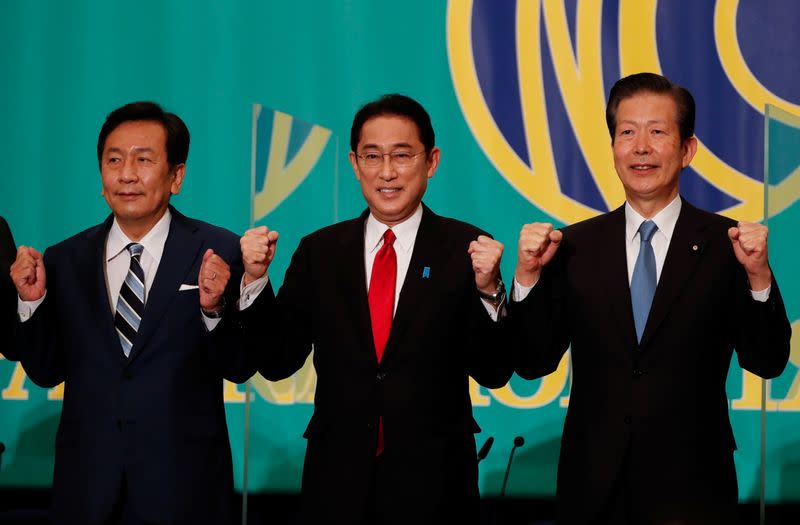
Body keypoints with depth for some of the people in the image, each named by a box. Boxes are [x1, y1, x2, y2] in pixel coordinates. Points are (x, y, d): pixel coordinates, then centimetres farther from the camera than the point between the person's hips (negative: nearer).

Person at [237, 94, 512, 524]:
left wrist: (487, 290, -19)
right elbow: (278, 361, 5)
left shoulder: (465, 249, -2)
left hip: (433, 483, -2)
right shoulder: (319, 251, 5)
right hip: (337, 478, 2)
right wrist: (256, 279, -7)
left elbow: (494, 374, -5)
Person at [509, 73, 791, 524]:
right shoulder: (575, 247, 3)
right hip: (594, 486, 2)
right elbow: (533, 363, 2)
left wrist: (758, 276, -20)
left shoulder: (726, 244, -3)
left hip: (691, 487, -2)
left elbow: (767, 363, -6)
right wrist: (528, 276, -11)